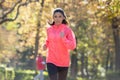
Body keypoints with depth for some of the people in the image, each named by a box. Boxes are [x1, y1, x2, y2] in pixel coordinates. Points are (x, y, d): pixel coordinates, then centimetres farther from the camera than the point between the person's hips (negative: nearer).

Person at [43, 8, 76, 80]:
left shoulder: (67, 30, -5)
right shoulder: (49, 29, 4)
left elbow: (73, 46, -11)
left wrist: (64, 39, -26)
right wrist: (46, 45, 4)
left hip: (64, 62, -1)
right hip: (51, 61, 1)